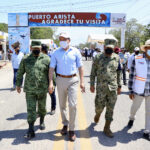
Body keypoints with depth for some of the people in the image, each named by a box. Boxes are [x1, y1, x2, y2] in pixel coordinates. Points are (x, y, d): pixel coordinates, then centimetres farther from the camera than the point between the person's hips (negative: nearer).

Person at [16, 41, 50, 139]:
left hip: (42, 89, 0)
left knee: (42, 107, 17)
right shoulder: (25, 59, 2)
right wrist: (18, 84, 10)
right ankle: (31, 130, 5)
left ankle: (42, 121, 43)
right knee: (31, 109, -1)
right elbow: (20, 73, 10)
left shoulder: (46, 59, -3)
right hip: (29, 90, 0)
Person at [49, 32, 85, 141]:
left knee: (73, 105, -9)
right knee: (62, 105, 11)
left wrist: (82, 82, -5)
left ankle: (72, 129, 5)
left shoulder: (75, 51, 0)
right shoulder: (56, 53, 3)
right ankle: (65, 124, 32)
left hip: (73, 80, -2)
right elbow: (52, 68, 1)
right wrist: (51, 83, -8)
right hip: (60, 80, 2)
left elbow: (80, 67, 2)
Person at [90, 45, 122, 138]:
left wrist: (119, 86, 10)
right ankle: (98, 114, 40)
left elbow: (118, 73, 12)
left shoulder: (117, 58, 5)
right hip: (101, 87, -2)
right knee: (100, 106, 3)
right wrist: (92, 84, 0)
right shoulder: (98, 57, -2)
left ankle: (107, 128, 19)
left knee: (110, 108, 5)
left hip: (113, 87, 2)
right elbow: (93, 71, 3)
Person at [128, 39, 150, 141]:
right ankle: (132, 118, 50)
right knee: (135, 107, 17)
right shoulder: (137, 59, -10)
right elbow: (132, 75, -6)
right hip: (139, 90, -2)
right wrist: (130, 91, -6)